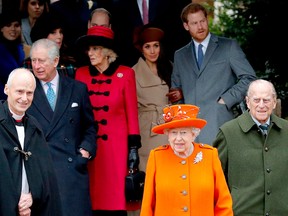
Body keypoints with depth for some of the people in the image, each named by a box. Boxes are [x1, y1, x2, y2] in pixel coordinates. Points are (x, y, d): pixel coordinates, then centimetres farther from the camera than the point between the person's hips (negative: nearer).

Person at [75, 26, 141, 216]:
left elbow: (132, 113, 0)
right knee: (93, 198, 2)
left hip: (117, 144, -2)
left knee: (117, 199, -2)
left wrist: (133, 147, -3)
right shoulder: (81, 74, 5)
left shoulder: (125, 74, -1)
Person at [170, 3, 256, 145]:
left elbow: (249, 78, 4)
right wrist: (176, 95, 6)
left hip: (219, 126, -3)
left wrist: (226, 100, -5)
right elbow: (176, 89, 29)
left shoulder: (229, 47, 9)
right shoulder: (180, 55, 21)